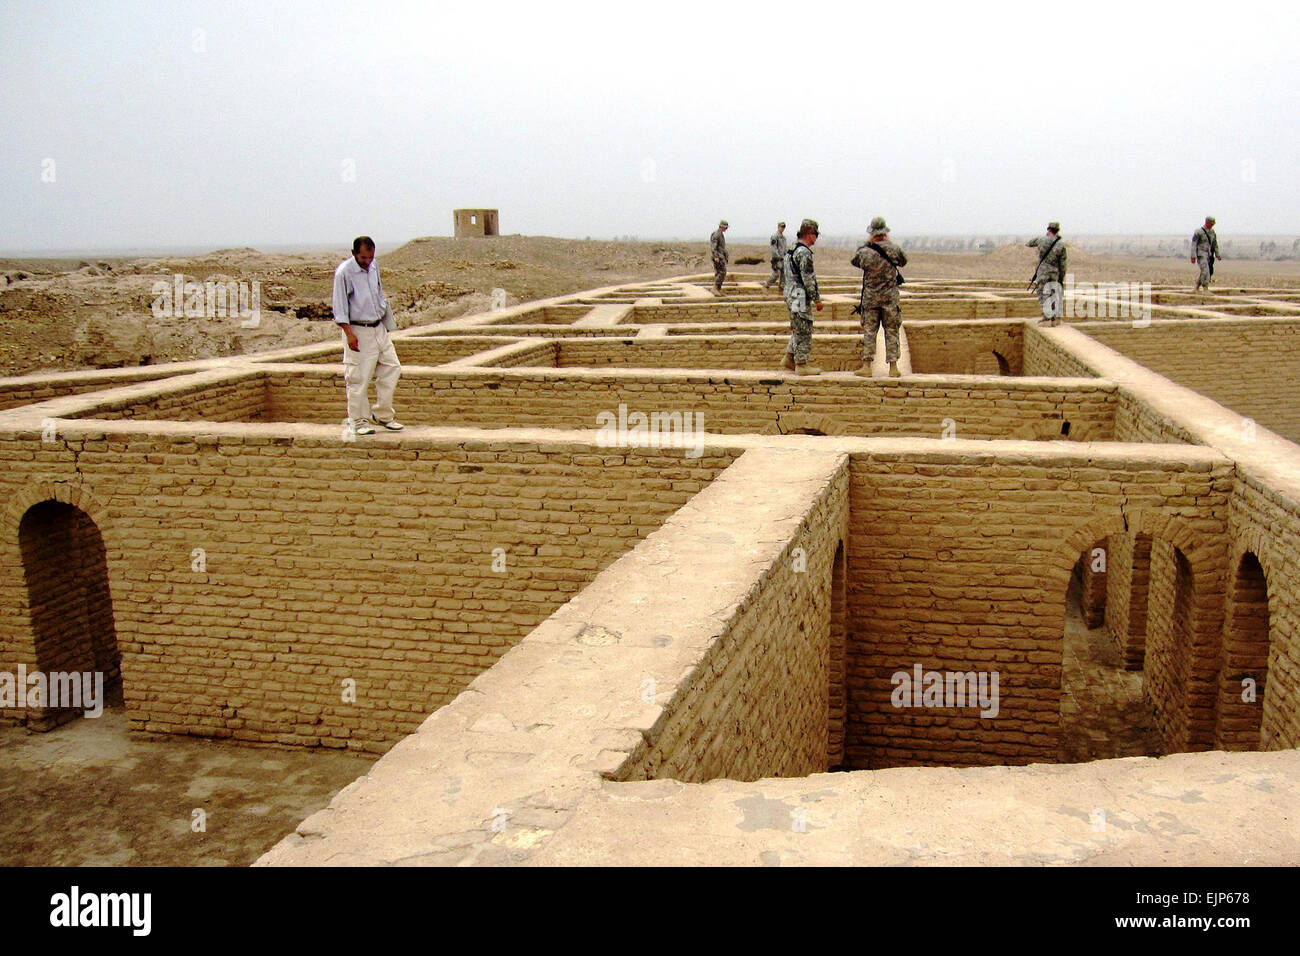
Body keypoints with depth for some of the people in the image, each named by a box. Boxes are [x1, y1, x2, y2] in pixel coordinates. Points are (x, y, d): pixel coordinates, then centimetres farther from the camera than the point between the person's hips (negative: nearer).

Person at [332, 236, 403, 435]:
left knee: (392, 368, 6)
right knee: (359, 378, -3)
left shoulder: (374, 267, 8)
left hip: (379, 328, 7)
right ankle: (359, 420, 9)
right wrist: (349, 333, -18)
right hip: (358, 331, -7)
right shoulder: (344, 272, -12)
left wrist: (387, 324, 22)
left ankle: (383, 414, 17)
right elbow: (340, 307, -12)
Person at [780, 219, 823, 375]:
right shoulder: (804, 252, -18)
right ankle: (801, 365, 1)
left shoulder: (794, 249, 14)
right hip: (801, 298, -10)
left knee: (798, 330, 18)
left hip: (791, 296, 10)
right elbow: (808, 279, -20)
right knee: (804, 332, -3)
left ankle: (789, 360, 22)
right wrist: (817, 299, -14)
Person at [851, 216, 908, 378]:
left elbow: (854, 260, 13)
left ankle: (866, 366, 4)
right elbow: (903, 262, 13)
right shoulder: (893, 249, -7)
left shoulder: (865, 252, -9)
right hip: (890, 297, 0)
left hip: (870, 297, 0)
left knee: (869, 331, 6)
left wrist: (866, 243, 14)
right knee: (891, 331, 6)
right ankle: (893, 366, 6)